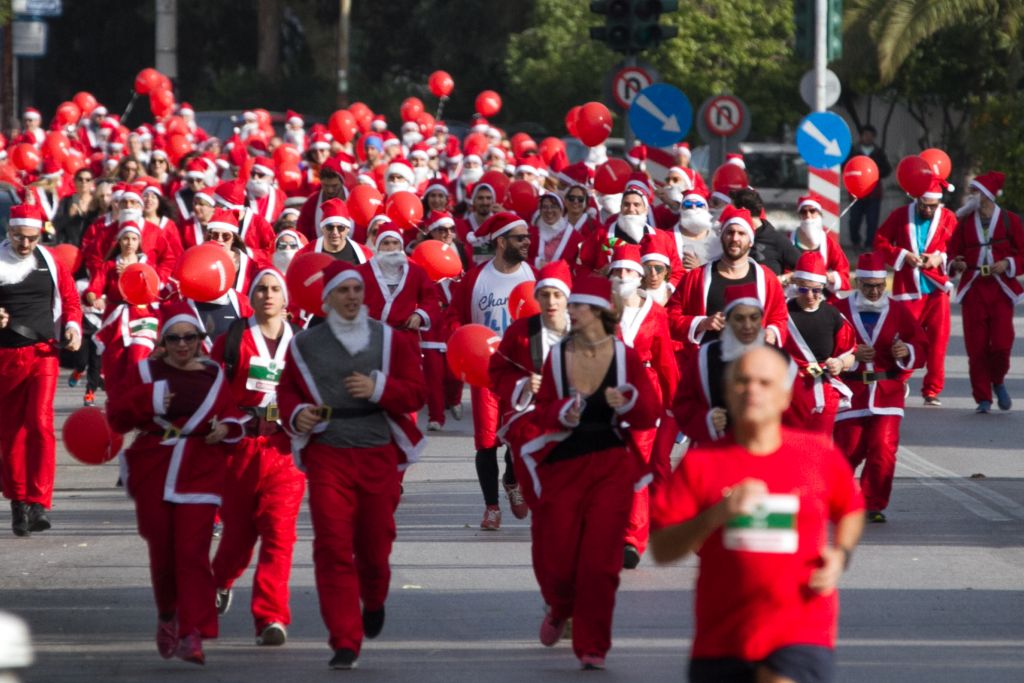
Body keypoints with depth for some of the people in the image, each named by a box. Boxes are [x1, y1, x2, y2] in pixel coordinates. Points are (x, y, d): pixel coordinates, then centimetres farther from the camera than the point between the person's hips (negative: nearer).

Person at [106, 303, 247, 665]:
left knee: (193, 550, -13)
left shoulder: (214, 375, 8)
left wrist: (226, 427, -11)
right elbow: (116, 415, 0)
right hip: (154, 472, 1)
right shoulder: (146, 372, 5)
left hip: (199, 474, -1)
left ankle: (192, 634, -16)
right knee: (162, 550, 7)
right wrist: (148, 399, -16)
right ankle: (168, 616, 33)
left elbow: (232, 415, 12)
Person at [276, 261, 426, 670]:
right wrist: (296, 415, -10)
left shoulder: (390, 340, 5)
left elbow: (416, 391, 1)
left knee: (374, 543, 9)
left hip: (379, 454, 1)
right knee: (333, 547, -11)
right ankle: (345, 642, -8)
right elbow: (287, 392, 12)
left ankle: (374, 602, 45)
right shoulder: (305, 345, 5)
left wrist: (379, 388, -16)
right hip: (327, 455, -1)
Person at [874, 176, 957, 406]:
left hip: (936, 287, 1)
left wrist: (941, 258, -12)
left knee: (938, 339, -3)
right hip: (907, 289, -1)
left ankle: (932, 391, 3)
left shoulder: (948, 219, 5)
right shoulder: (901, 215, 3)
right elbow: (880, 242, 3)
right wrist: (904, 255, -10)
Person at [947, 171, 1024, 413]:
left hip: (1001, 290, -2)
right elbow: (953, 251, 9)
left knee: (1001, 344, -10)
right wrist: (956, 264, -13)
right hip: (973, 290, 2)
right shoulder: (965, 222, 9)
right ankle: (983, 399, 8)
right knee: (976, 347, -3)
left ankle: (998, 382, 20)